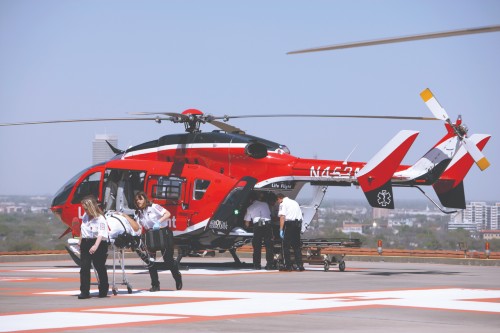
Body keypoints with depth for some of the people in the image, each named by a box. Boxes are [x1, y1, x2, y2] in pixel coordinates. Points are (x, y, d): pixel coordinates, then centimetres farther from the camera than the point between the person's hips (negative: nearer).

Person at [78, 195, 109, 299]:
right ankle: (84, 292, -7)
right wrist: (80, 241, 28)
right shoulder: (85, 217, 10)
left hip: (98, 244, -6)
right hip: (86, 243, 6)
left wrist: (96, 245, -36)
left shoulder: (100, 219, -13)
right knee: (84, 267, -5)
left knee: (100, 267, 6)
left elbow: (101, 234, -24)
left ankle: (104, 290, 21)